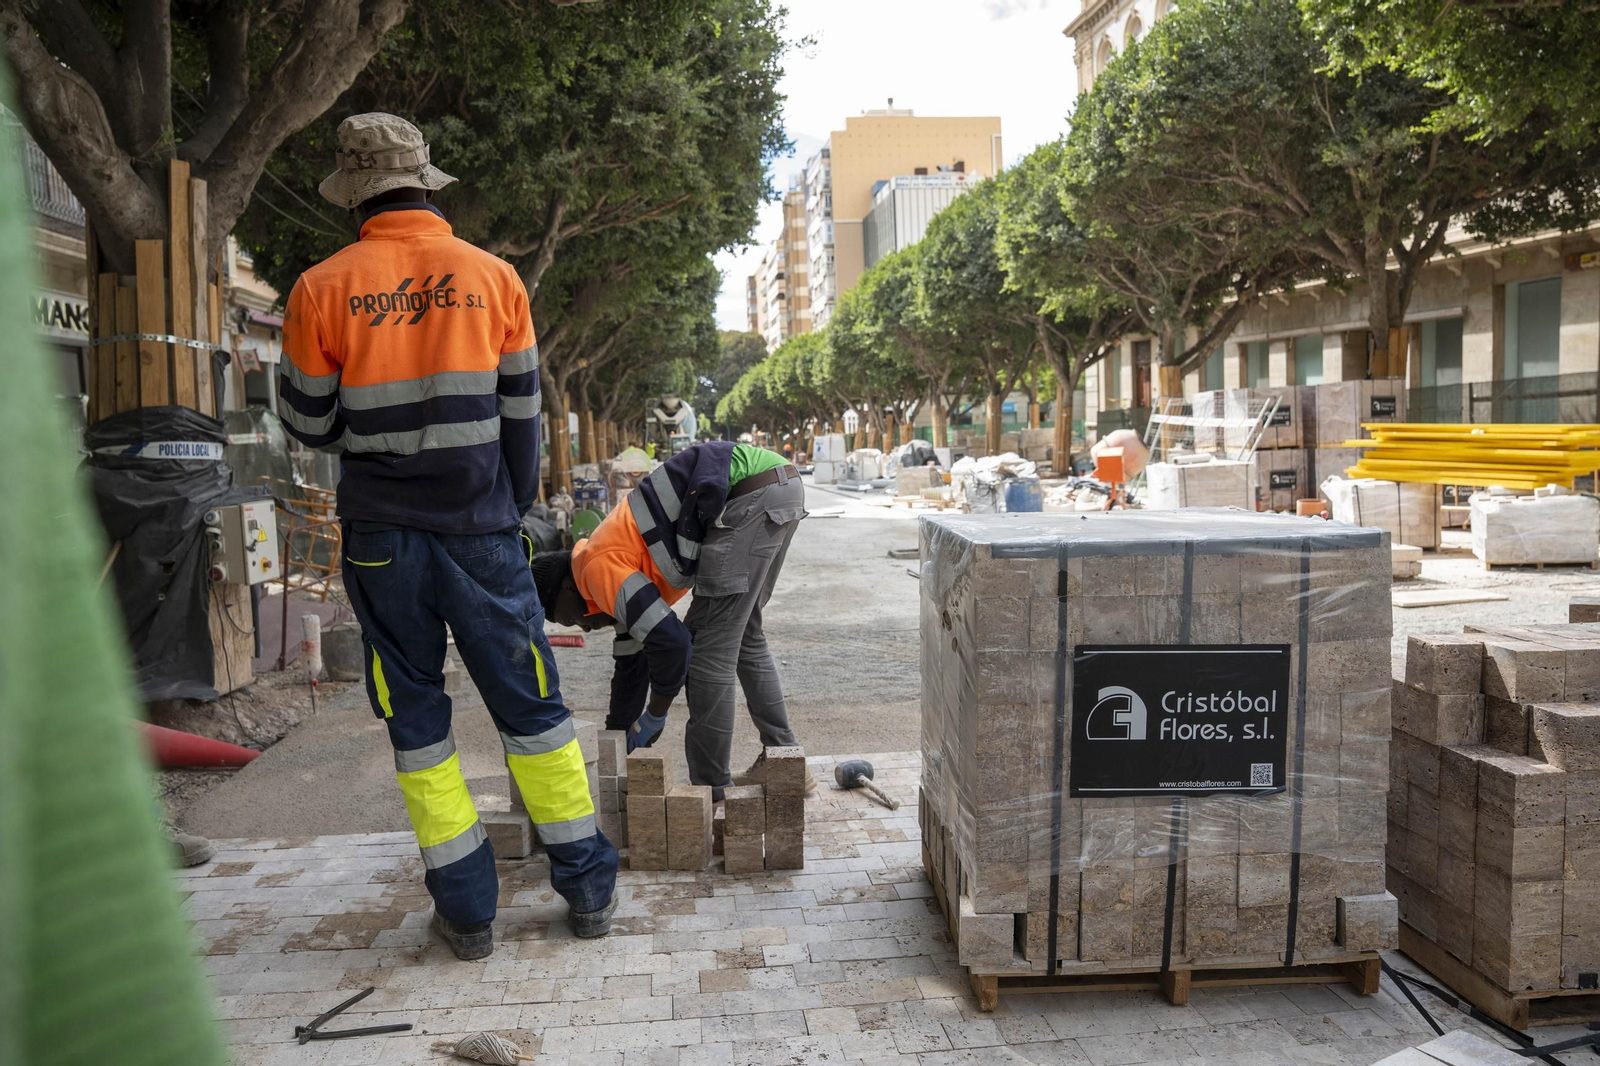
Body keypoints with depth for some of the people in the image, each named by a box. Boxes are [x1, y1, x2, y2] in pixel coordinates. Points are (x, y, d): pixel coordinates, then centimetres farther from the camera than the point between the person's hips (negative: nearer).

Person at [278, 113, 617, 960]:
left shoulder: (323, 290, -5)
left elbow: (310, 424, 4)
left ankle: (466, 909, 15)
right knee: (530, 704, 10)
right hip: (481, 530, 1)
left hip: (381, 536, 0)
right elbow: (521, 412, 4)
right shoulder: (492, 276, -1)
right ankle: (589, 887, 18)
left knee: (415, 716, 11)